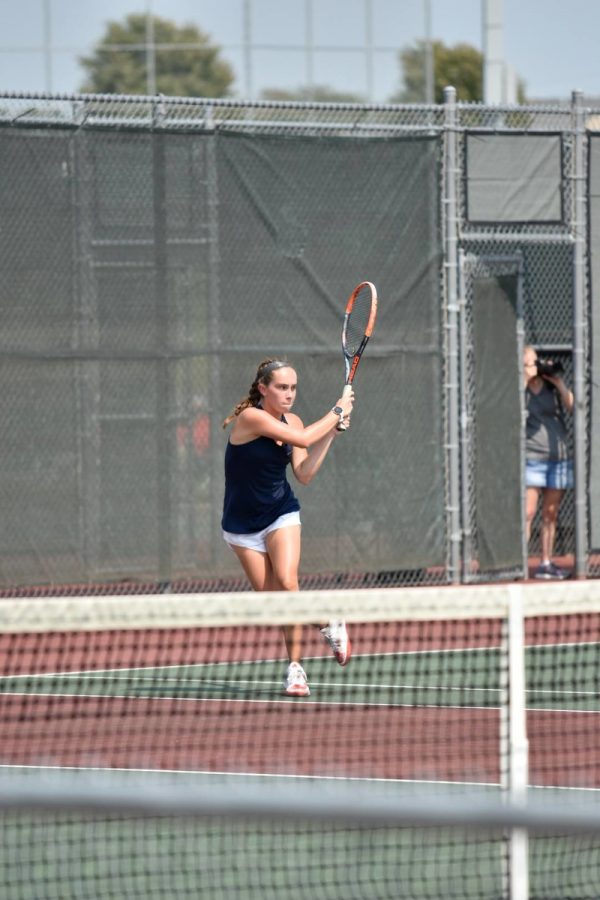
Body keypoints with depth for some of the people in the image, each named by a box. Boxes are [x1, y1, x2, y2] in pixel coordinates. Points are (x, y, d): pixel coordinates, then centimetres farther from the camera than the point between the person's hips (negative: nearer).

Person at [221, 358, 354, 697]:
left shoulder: (292, 422, 0)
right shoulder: (251, 417, -20)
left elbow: (304, 474, -5)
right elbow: (302, 439, -27)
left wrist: (331, 432, -7)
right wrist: (336, 412, -15)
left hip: (282, 515, 2)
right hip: (243, 524, -2)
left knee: (286, 583, -20)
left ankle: (296, 668, -12)